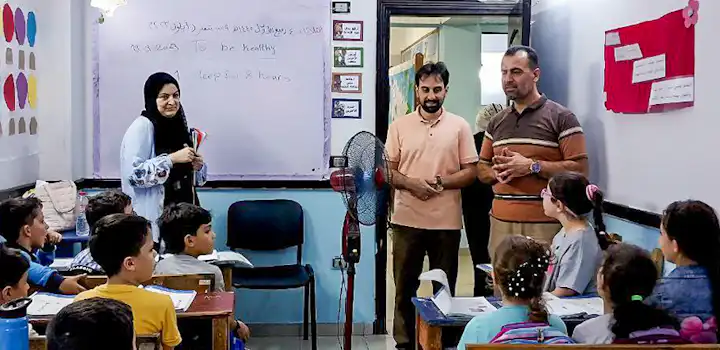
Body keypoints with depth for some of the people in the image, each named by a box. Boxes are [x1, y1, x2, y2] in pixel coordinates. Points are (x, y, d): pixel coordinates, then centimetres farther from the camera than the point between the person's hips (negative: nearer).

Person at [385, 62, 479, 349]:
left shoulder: (459, 126, 1)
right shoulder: (399, 126, 3)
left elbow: (470, 172, 0)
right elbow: (388, 171, 3)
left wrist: (439, 182, -15)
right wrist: (412, 184, -16)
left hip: (446, 222, 0)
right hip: (407, 220, 1)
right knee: (405, 285, 8)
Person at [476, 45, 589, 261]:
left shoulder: (561, 117, -2)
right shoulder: (496, 122, 16)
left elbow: (580, 169, -8)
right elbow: (481, 170, 21)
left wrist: (532, 166, -16)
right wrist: (497, 172, -3)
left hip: (544, 225, -5)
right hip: (501, 223, 5)